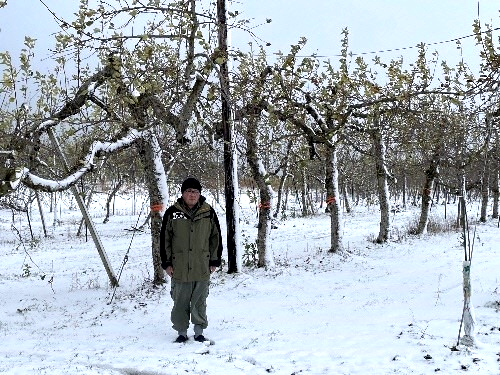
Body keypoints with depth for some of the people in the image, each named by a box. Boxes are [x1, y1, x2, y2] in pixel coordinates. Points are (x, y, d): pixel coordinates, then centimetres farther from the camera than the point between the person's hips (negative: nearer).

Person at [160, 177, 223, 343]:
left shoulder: (209, 212, 2)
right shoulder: (172, 212, -2)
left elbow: (216, 237, 9)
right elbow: (164, 238, 4)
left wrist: (214, 261, 6)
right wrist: (166, 263, 1)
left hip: (202, 268, 1)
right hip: (179, 268, -1)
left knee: (199, 302, 9)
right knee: (180, 302, 7)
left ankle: (199, 332, 22)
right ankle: (181, 332, 22)